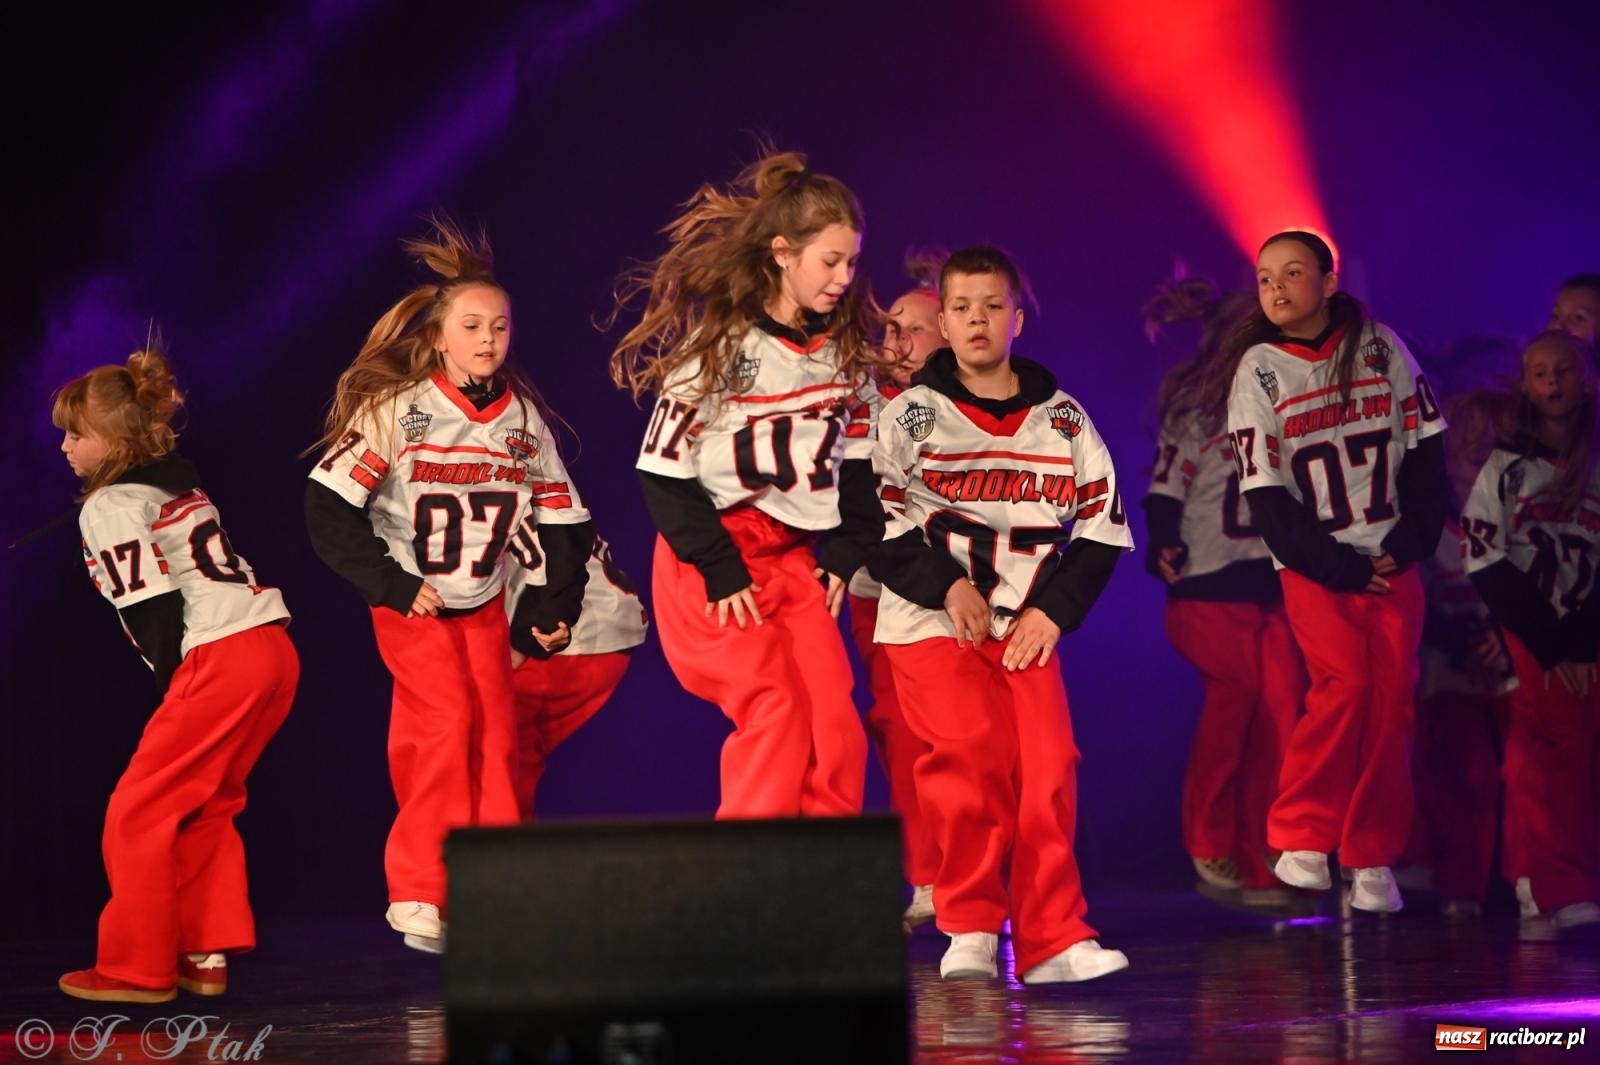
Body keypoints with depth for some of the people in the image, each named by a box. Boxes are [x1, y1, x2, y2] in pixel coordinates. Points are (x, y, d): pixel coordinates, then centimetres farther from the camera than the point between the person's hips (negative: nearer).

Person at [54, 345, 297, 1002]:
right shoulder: (177, 482, 20)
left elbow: (153, 608, -11)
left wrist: (177, 693, 0)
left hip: (220, 659, -9)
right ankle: (206, 955, 17)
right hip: (272, 649, 9)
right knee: (201, 810, 19)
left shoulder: (107, 508, -5)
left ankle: (137, 969, 6)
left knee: (137, 816, 1)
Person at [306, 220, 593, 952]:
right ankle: (418, 894, -10)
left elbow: (563, 519, 7)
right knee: (447, 720, -18)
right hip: (409, 600, -4)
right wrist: (389, 585, -18)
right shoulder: (397, 408, -15)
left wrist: (558, 606, -2)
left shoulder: (523, 417, -3)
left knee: (497, 733, -3)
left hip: (484, 599, 4)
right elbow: (329, 505, -17)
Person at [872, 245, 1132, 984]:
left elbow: (1102, 529, 10)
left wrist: (1053, 610, -2)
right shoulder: (911, 416, 3)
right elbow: (879, 524, -1)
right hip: (930, 620, -2)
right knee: (972, 751, -20)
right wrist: (948, 587, -13)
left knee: (1048, 764, -12)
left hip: (1026, 624, 2)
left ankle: (1051, 938, -6)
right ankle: (971, 927, -8)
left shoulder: (1062, 419, 10)